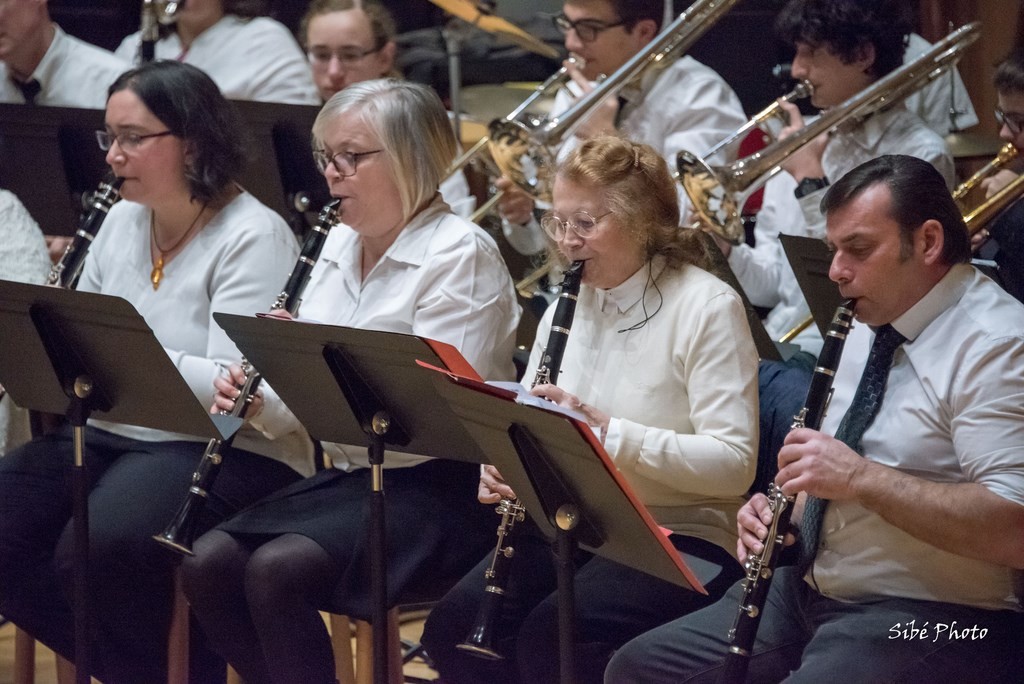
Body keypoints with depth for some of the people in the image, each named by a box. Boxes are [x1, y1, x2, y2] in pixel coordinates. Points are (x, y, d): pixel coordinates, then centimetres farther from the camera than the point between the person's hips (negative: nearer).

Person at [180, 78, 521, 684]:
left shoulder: (460, 255, -11)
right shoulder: (341, 246, 14)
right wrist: (260, 403, -6)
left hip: (438, 487, -8)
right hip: (352, 475, 8)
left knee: (277, 569, -27)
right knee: (207, 565, -12)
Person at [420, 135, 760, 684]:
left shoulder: (707, 307, -9)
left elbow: (733, 464, -18)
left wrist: (608, 432, -28)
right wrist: (502, 469, -7)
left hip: (680, 537, -6)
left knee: (549, 637, -30)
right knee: (453, 624, -19)